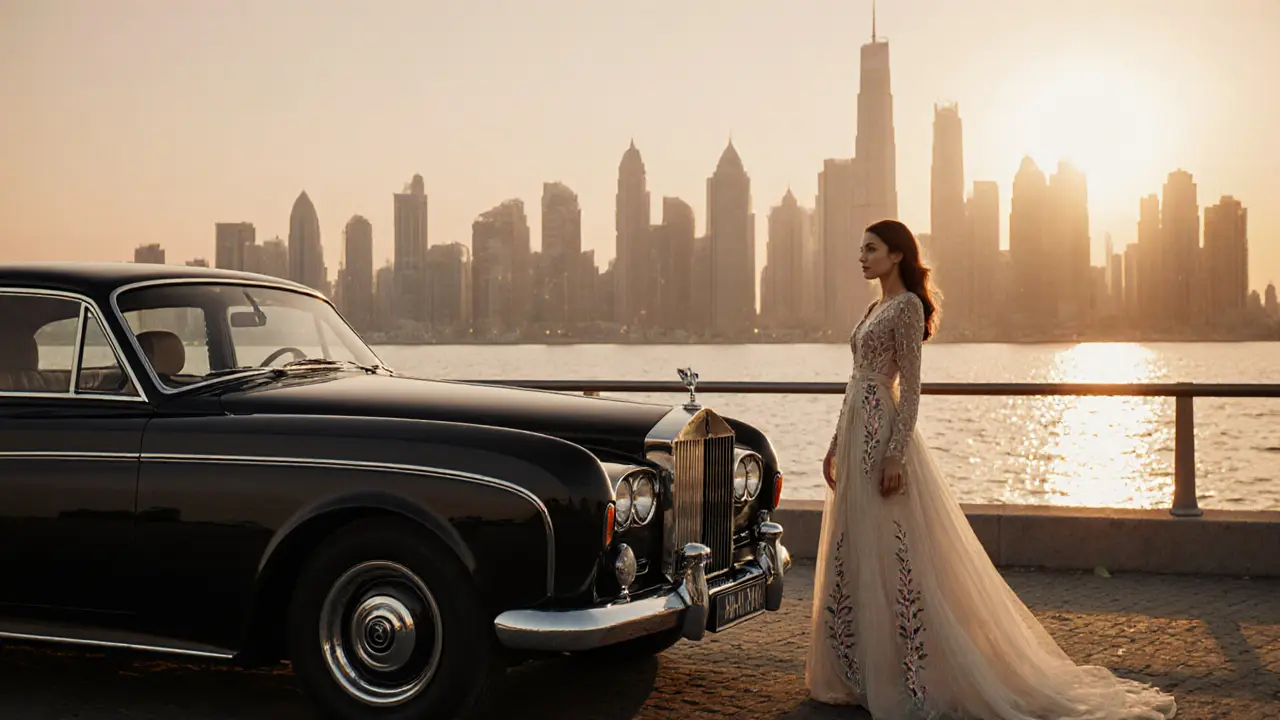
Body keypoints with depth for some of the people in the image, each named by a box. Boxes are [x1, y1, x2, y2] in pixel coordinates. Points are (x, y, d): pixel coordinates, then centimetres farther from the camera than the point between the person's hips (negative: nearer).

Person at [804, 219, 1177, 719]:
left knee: (890, 557, -8)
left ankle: (906, 679, -2)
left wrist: (895, 455, -21)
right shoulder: (876, 308, 18)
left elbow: (910, 387, -15)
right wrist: (836, 445, 19)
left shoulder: (907, 306, -10)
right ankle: (859, 673, 18)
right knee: (852, 559, 11)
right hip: (856, 435, 10)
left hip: (882, 435, -10)